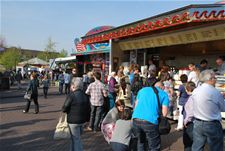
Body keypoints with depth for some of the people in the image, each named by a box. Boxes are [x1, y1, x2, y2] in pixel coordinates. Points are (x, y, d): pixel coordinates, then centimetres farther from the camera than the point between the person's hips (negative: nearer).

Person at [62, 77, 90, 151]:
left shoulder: (71, 95, -20)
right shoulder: (84, 95, 1)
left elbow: (64, 109, -16)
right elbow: (88, 108, 8)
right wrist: (86, 118, 18)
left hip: (73, 121, -7)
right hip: (82, 120, 7)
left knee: (76, 139, 7)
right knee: (76, 138, 23)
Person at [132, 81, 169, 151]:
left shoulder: (143, 89, 24)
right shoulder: (164, 94, 15)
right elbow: (164, 113, 4)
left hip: (136, 119, 4)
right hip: (151, 121, -4)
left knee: (140, 142, 25)